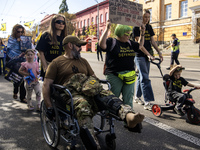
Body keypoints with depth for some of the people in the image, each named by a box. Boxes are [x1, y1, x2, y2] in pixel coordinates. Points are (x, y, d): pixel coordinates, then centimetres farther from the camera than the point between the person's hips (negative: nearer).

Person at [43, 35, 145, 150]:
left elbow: (93, 77, 32)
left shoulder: (83, 61, 31)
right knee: (82, 106, -39)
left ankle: (129, 116, -56)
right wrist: (49, 107, -3)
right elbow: (46, 85, 6)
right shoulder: (57, 63, 14)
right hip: (71, 93, -4)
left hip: (89, 90, 5)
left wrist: (97, 88, 13)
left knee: (107, 93, -29)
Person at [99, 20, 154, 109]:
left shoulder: (130, 43, 16)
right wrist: (107, 29, -22)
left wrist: (142, 34, 19)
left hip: (129, 76, 6)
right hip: (114, 76, -5)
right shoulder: (111, 42, -3)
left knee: (128, 100, 11)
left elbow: (140, 46, 30)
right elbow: (102, 44, -22)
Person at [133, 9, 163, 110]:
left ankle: (137, 97, 24)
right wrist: (148, 54, -23)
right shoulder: (136, 28, -7)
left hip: (147, 55, 7)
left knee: (141, 76, 12)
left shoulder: (149, 27, 13)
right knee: (145, 78, -12)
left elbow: (152, 41, 13)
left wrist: (159, 52, 7)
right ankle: (147, 102, -11)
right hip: (139, 55, -6)